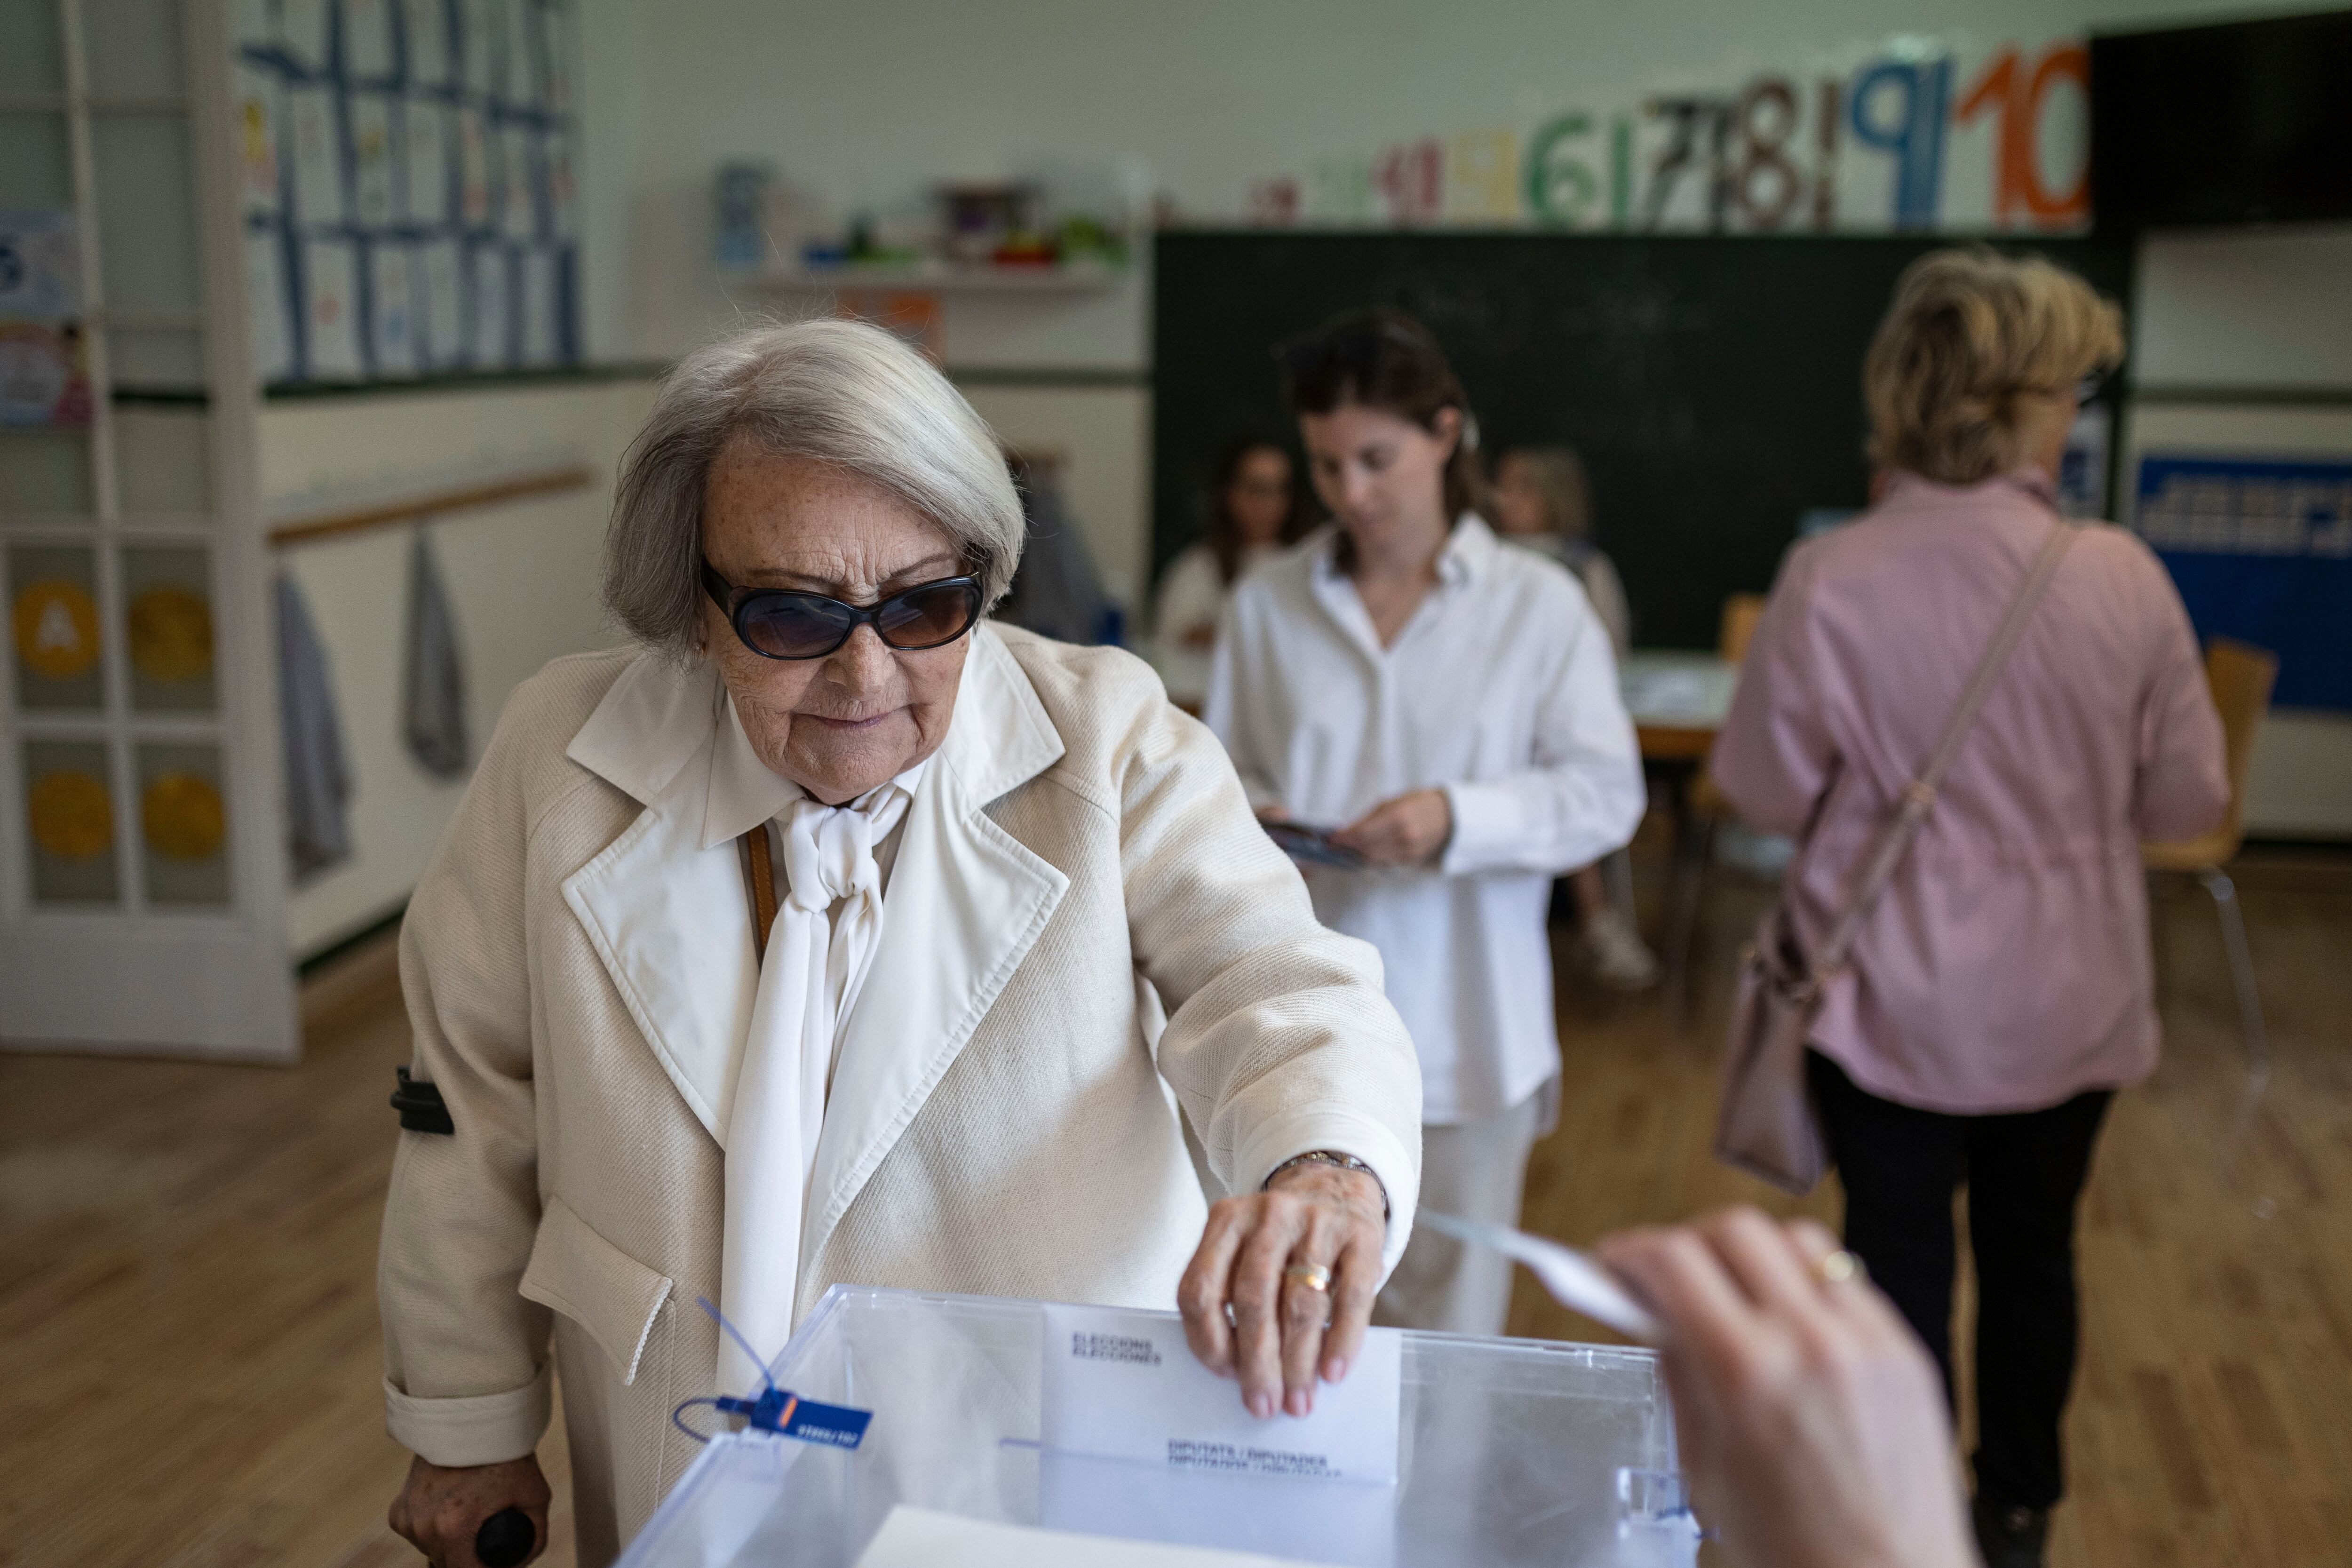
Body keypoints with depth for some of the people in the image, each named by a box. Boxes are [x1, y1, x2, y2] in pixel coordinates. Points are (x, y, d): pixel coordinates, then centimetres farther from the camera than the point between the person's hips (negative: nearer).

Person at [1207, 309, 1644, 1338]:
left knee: (1450, 1329, 12)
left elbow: (1606, 792, -4)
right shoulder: (1267, 604, 4)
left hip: (1463, 1027, -1)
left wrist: (1459, 820, -20)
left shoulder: (1539, 605, -1)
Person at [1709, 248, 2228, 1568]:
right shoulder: (2122, 576, -15)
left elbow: (1768, 792, -9)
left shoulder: (1830, 582, -19)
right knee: (2033, 1254, 21)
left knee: (1900, 1261, 13)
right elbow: (2188, 799, -5)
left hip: (1891, 1001, -1)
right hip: (2065, 999, 2)